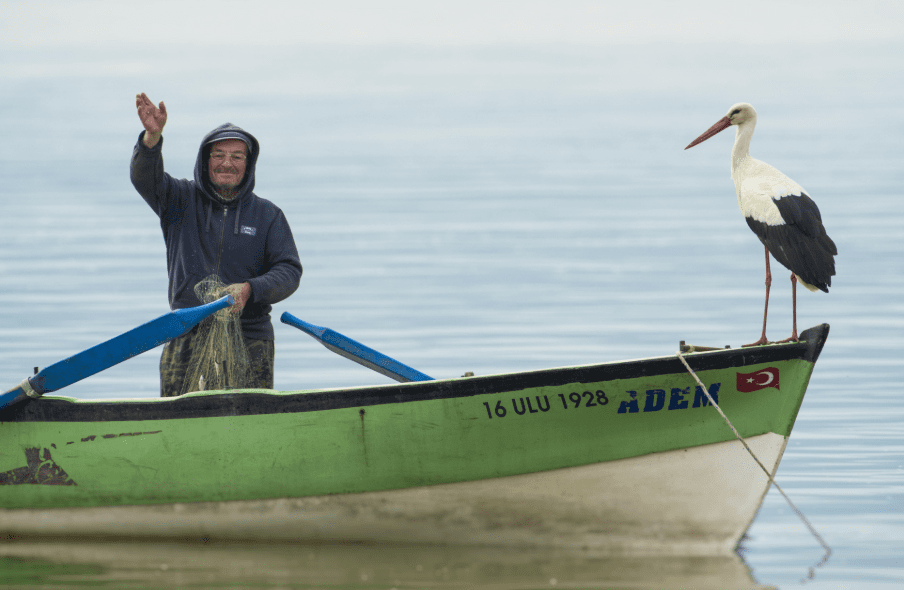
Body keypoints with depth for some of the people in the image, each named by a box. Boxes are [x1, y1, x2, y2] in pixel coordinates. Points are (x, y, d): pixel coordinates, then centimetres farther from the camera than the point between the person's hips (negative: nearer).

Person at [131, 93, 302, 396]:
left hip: (249, 339, 0)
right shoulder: (182, 201, 10)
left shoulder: (267, 215, 9)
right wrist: (152, 137, -28)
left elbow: (289, 271, 3)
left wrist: (250, 289, -17)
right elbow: (145, 177, -7)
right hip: (187, 335, 0)